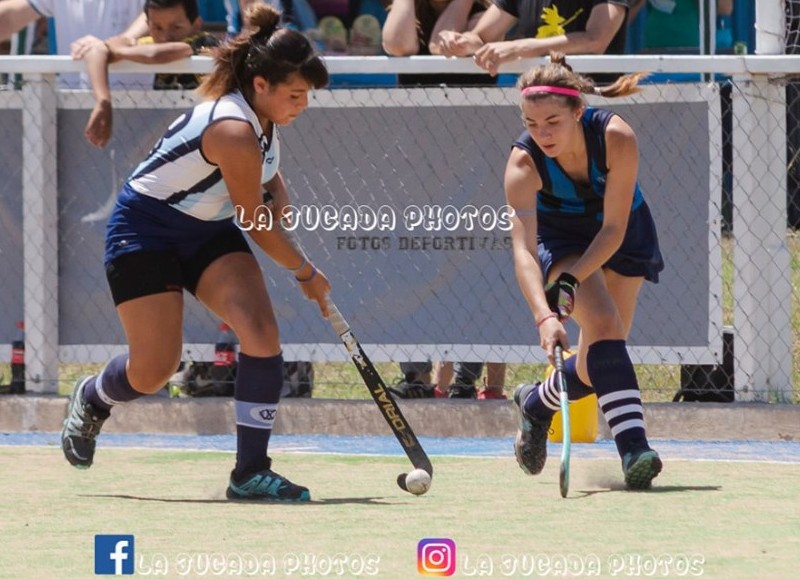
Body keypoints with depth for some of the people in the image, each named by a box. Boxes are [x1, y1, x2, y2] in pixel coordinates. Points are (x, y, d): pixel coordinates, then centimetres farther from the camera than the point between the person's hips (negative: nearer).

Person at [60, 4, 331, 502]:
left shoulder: (266, 114, -5)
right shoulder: (234, 130, -32)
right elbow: (256, 224, -20)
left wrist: (278, 191, -2)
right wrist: (307, 273, -6)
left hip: (208, 229, 8)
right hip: (146, 230, -8)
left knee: (261, 329, -16)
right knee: (154, 371, -9)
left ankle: (251, 471, -12)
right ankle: (92, 399, 29)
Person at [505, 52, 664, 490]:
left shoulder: (616, 138, -32)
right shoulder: (523, 162, -31)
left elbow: (614, 229, -27)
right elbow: (523, 249, -39)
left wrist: (570, 281, -39)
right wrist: (545, 317, -53)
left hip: (622, 235, 2)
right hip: (561, 236, -2)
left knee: (599, 362, 2)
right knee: (603, 322, -28)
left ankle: (536, 403, 32)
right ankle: (633, 446, -34)